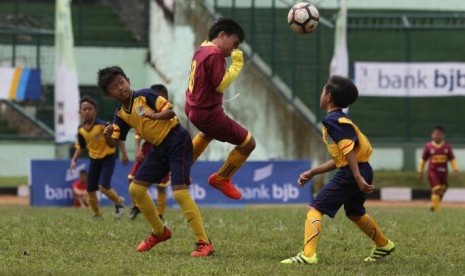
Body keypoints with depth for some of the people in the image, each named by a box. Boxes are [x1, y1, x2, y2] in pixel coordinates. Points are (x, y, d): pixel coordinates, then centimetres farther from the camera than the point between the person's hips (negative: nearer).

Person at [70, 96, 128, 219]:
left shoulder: (102, 125, -21)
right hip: (94, 159, 6)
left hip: (108, 158, -6)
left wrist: (123, 153, -14)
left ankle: (119, 202, 9)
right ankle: (97, 214, 24)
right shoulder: (81, 130, -3)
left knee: (103, 187, -20)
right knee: (90, 190, 4)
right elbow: (80, 147, 14)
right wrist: (74, 160, 3)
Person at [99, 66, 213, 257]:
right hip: (159, 148, 8)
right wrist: (107, 136, -18)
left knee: (180, 192, -21)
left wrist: (156, 116, -35)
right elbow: (114, 143, 4)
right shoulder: (120, 114, 6)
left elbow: (171, 111, -15)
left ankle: (204, 243, -19)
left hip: (177, 142, -8)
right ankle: (160, 232, 25)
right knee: (135, 189, 7)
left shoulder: (144, 96, -12)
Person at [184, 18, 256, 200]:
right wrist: (237, 65, -18)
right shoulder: (214, 54, -22)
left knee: (208, 133, 44)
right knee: (248, 143, -1)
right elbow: (220, 85, -25)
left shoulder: (202, 50, 7)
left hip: (193, 108, 10)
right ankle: (221, 180, 14)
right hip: (207, 114, -10)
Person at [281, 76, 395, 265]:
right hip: (362, 171, 10)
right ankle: (383, 246, 51)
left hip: (352, 172, -10)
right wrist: (312, 173, 19)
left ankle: (308, 255, -23)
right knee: (354, 212, 33)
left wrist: (358, 177, -29)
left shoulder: (332, 120, -11)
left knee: (315, 209, -10)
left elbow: (348, 148, -23)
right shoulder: (341, 119, 19)